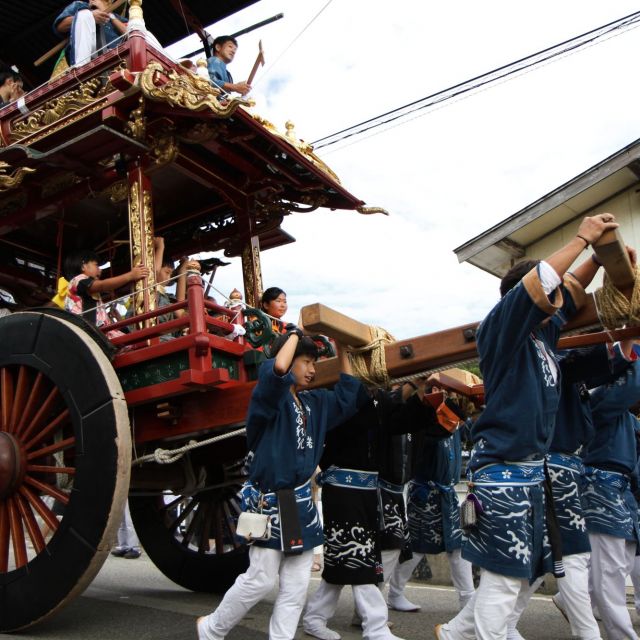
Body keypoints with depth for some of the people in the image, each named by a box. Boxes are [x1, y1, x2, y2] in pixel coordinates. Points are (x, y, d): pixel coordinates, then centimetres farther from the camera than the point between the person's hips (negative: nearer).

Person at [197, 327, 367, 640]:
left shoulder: (314, 402, 11)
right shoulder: (271, 395, -12)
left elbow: (348, 397, 11)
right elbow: (277, 370, -32)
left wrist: (342, 350, 9)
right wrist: (295, 334, -16)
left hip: (302, 503, 7)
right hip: (269, 502, -7)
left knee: (296, 586, 8)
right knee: (260, 580, 1)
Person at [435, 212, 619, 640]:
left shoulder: (543, 334, 10)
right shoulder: (501, 332, -12)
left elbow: (571, 291, 24)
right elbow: (536, 285, -25)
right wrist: (582, 239, -15)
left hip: (533, 472, 9)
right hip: (502, 471, -9)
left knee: (524, 574, 15)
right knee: (504, 577, -3)